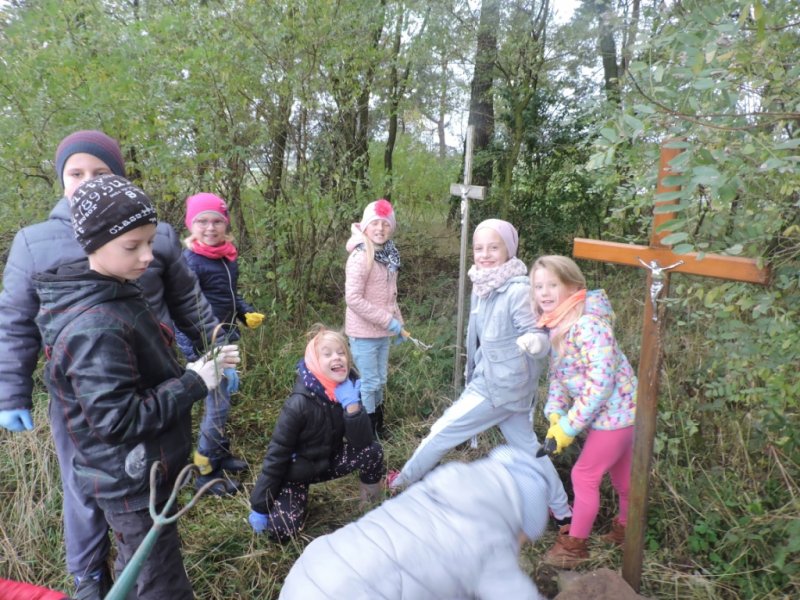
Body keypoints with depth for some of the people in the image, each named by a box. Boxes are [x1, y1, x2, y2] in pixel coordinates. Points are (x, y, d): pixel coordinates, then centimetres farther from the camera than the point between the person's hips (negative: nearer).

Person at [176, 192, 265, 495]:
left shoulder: (228, 256, 5)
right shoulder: (190, 261, -17)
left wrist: (247, 313, 1)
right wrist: (193, 353, -26)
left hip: (226, 337, 7)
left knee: (220, 399, 19)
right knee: (218, 404, -1)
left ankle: (220, 452, 37)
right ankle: (206, 472, 15)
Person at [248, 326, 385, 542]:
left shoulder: (349, 388, -16)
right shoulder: (299, 403, -30)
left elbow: (363, 441, -22)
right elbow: (276, 454, -23)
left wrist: (352, 404, -36)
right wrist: (260, 507, -18)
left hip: (328, 462, 4)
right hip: (296, 471, -3)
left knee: (373, 450, -21)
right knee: (281, 531, -20)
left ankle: (372, 504, 6)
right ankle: (298, 494, 12)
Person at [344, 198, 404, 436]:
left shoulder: (388, 254, 5)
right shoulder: (361, 256, -20)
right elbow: (353, 298, -25)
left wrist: (398, 321, 10)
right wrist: (388, 321, -21)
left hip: (383, 332, 8)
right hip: (364, 333, -8)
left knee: (380, 380, 20)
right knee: (370, 383, 4)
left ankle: (378, 425, 38)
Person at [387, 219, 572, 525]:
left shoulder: (518, 291, -23)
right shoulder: (483, 286, 2)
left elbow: (540, 334, -21)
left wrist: (534, 343, -44)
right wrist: (474, 373, 20)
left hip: (500, 385, -8)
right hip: (498, 380, 9)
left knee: (443, 431, 6)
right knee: (527, 446, 20)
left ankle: (405, 480, 29)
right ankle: (561, 510, 35)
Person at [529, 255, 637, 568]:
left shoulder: (587, 326, -28)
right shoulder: (556, 324, 0)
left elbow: (600, 383, -30)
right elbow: (558, 374, 5)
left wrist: (570, 425, -23)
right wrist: (555, 414, -8)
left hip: (614, 411, -8)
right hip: (613, 412, 8)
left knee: (584, 475, 2)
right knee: (621, 473, 25)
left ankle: (574, 545, 21)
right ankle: (624, 528, 45)